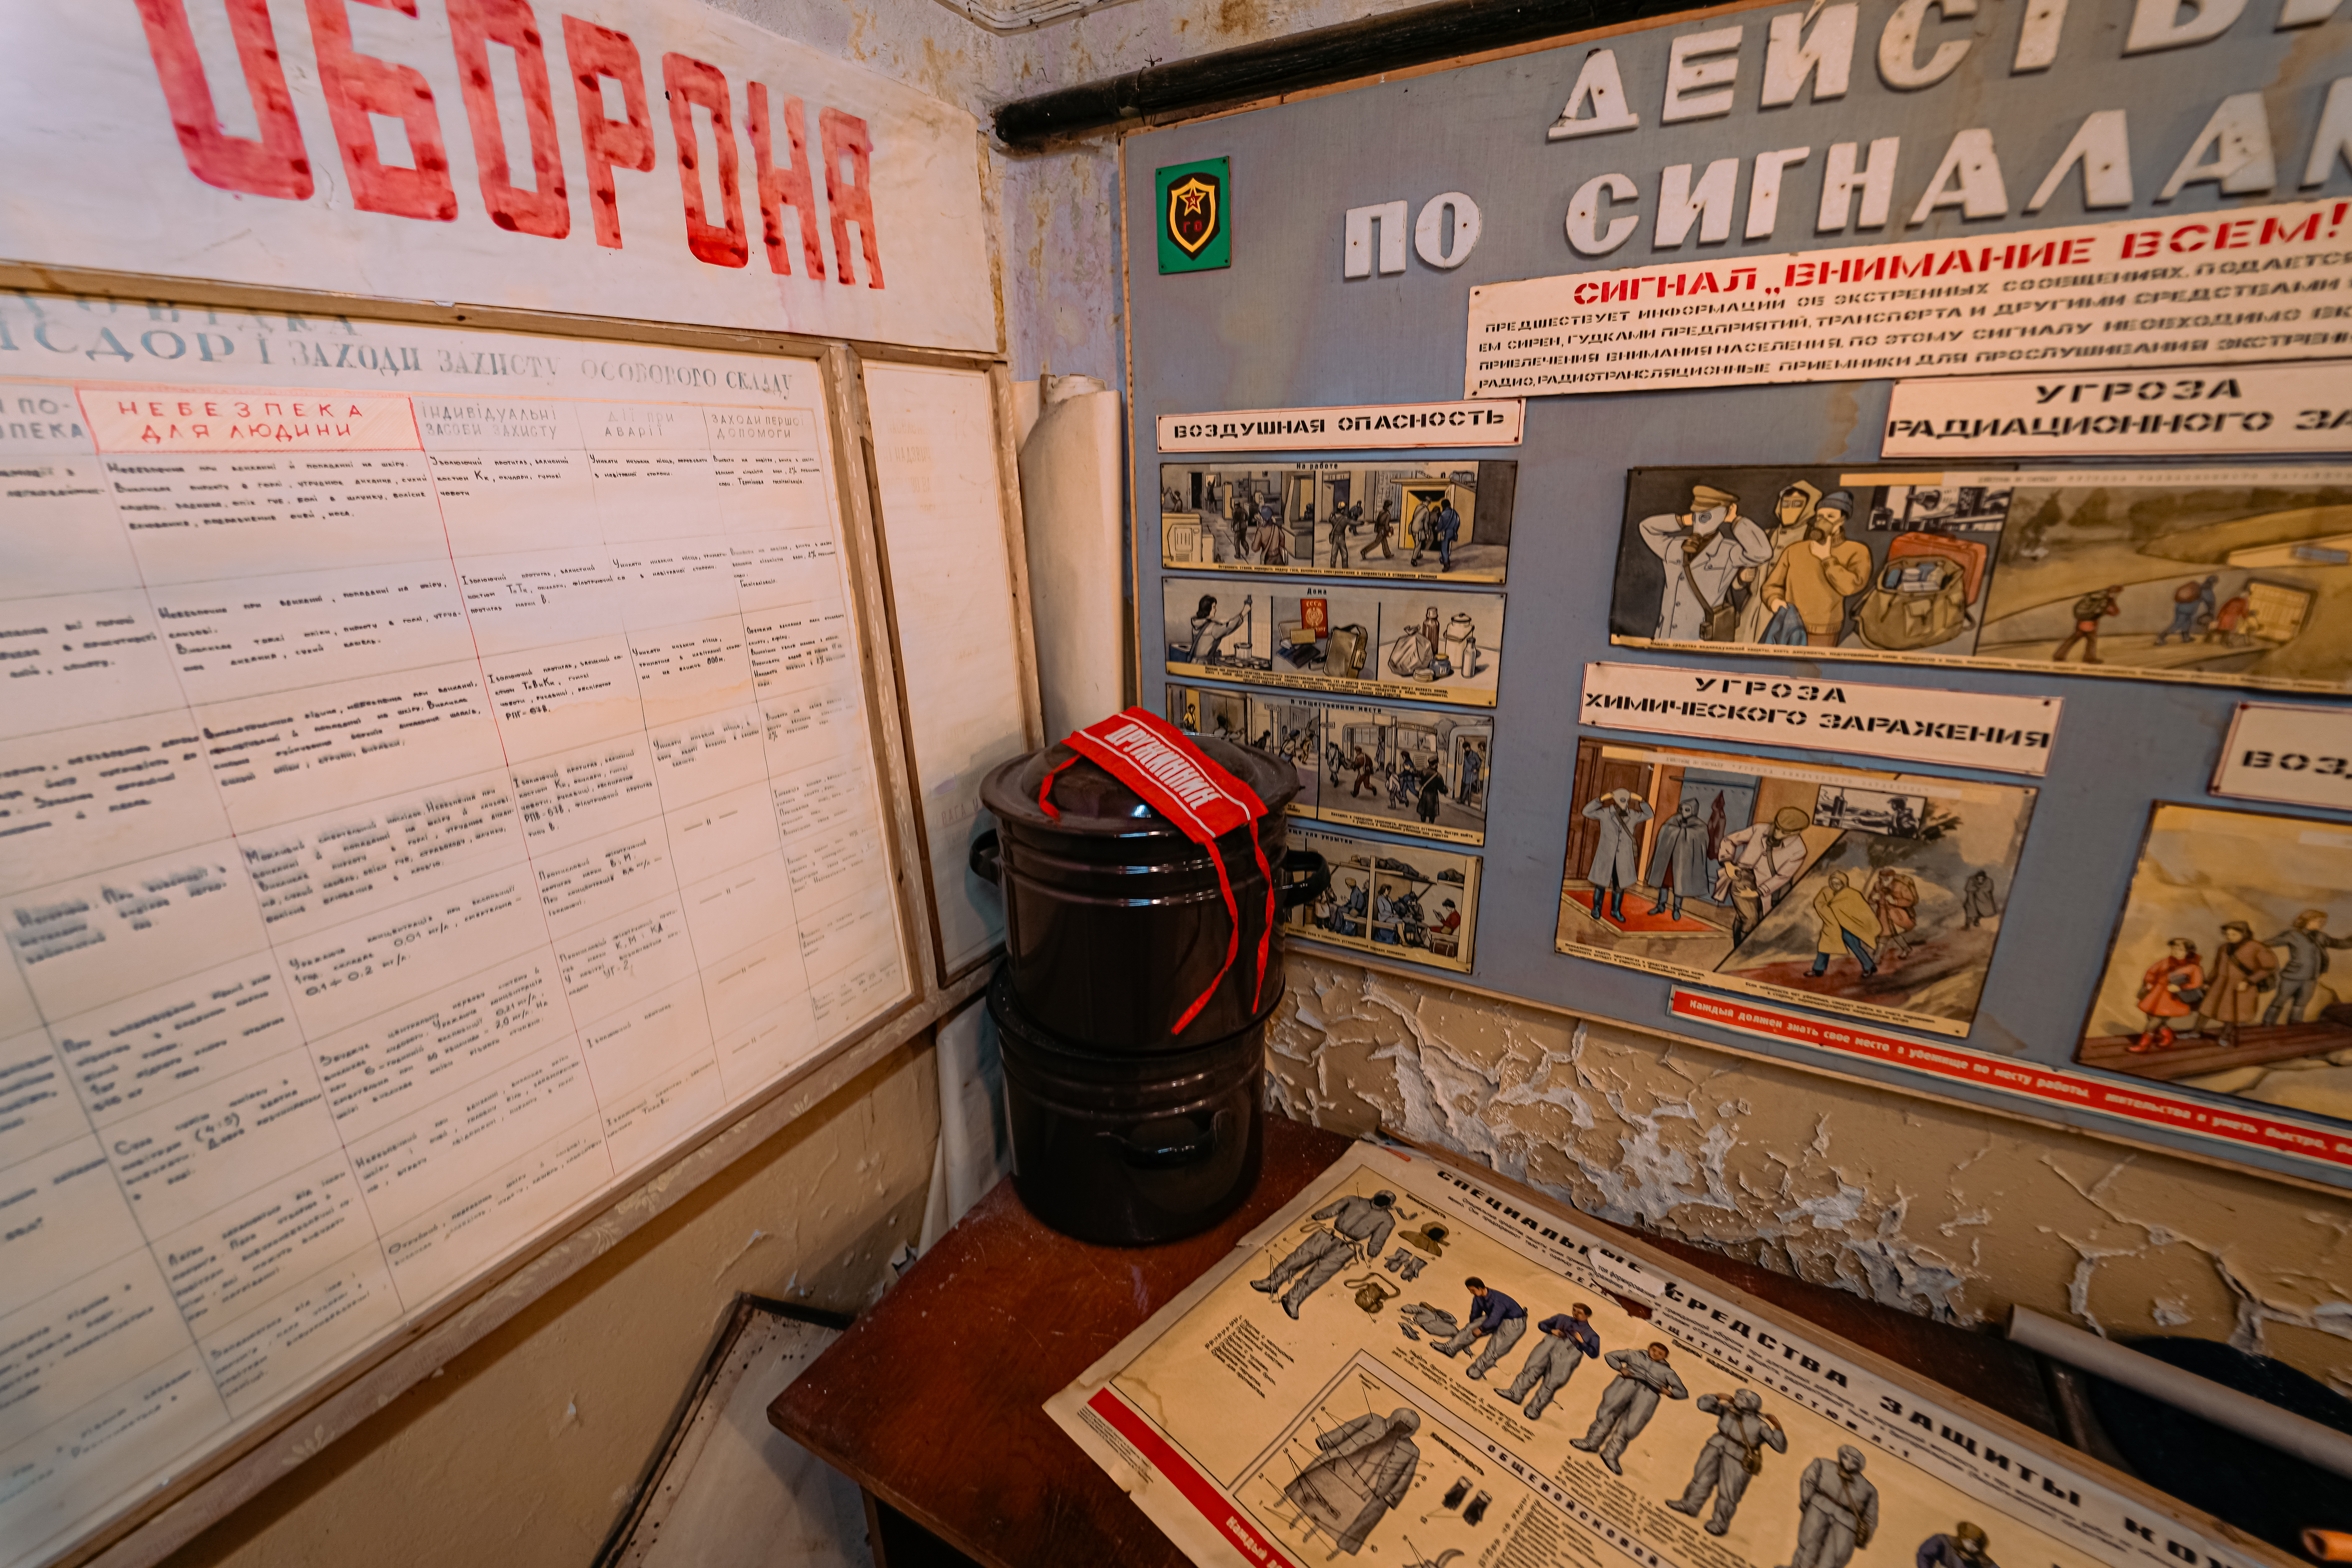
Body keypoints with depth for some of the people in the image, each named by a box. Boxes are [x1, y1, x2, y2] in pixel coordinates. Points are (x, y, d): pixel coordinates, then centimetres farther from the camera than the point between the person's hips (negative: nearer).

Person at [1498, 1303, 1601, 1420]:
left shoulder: (1592, 1335, 22)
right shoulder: (1562, 1318, 30)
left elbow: (1594, 1354, 9)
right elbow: (1542, 1325, 27)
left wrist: (1582, 1342, -4)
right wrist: (1552, 1331, 7)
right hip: (1550, 1343, 3)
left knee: (1551, 1383, -13)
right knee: (1533, 1368, -12)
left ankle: (1535, 1409, -13)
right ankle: (1516, 1394, -10)